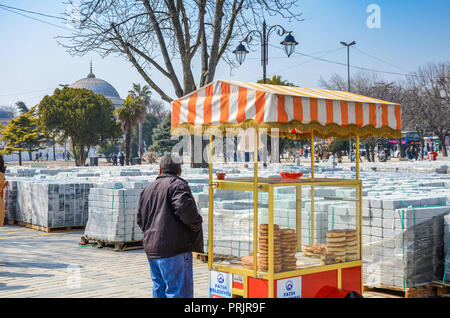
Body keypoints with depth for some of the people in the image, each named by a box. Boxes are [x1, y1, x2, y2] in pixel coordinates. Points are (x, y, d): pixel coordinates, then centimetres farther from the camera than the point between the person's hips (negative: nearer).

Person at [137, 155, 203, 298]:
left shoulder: (148, 189, 19)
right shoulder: (177, 184, -6)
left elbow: (140, 220, 21)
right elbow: (185, 207, -23)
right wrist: (196, 224, -8)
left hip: (151, 249, 8)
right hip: (173, 249, -8)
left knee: (159, 289, 16)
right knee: (180, 291, -6)